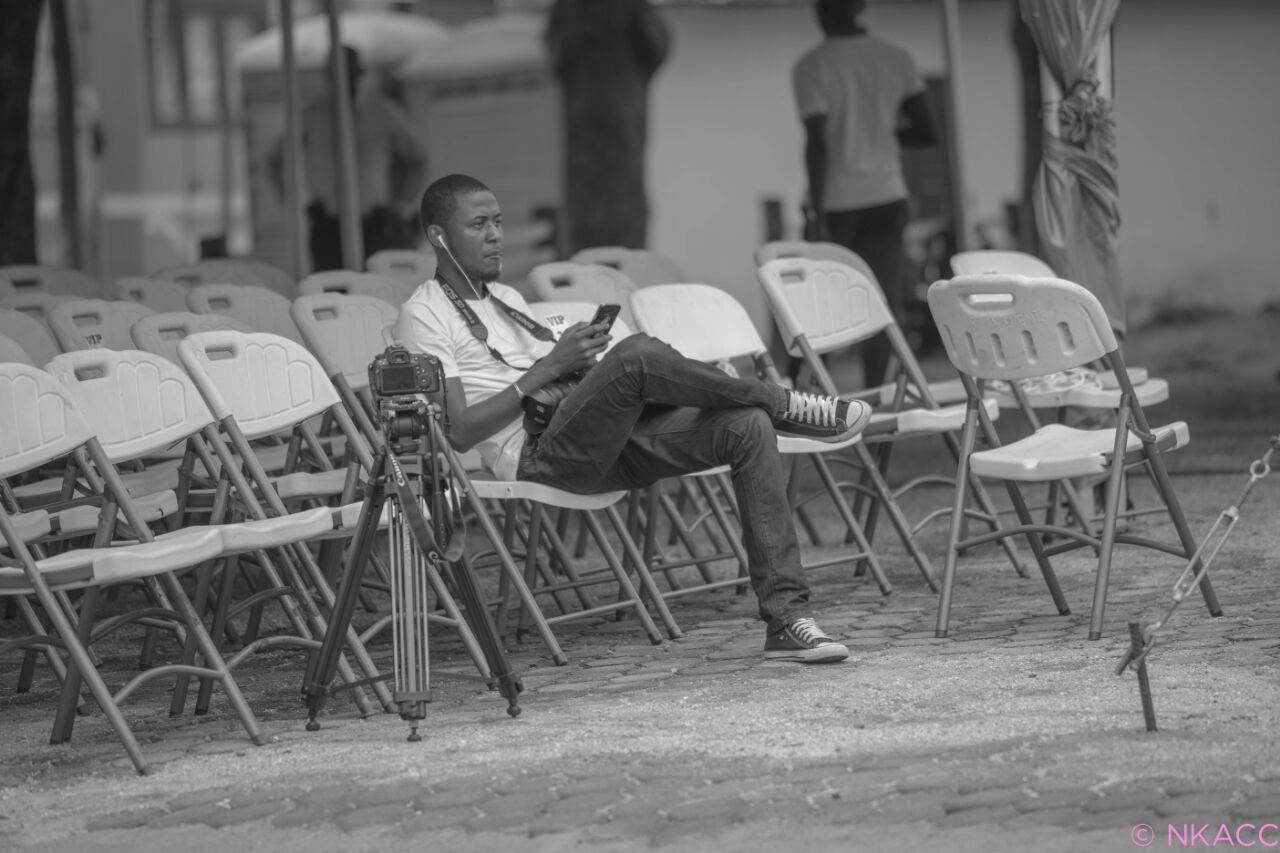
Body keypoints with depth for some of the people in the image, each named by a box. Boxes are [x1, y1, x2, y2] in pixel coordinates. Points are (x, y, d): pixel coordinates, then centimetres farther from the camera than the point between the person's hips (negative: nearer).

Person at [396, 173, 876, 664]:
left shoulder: (506, 298, 29)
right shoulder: (424, 316, 2)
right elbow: (458, 431, -9)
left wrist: (579, 361, 4)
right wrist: (547, 369, -12)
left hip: (605, 444, 8)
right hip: (539, 458, -8)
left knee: (746, 427, -15)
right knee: (637, 355, -34)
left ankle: (787, 619, -20)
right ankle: (783, 405, -14)